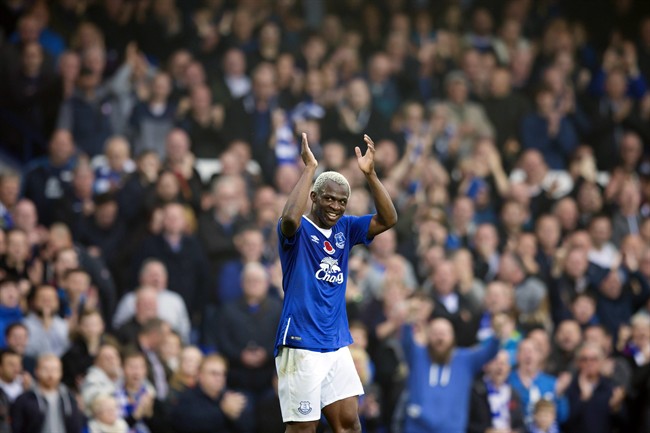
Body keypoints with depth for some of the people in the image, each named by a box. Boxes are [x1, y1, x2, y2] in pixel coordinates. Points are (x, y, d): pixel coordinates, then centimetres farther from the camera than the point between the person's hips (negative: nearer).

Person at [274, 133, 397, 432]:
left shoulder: (345, 229, 11)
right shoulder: (299, 230, -8)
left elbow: (388, 220, 3)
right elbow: (290, 218, -32)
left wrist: (370, 174, -8)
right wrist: (310, 168, -27)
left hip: (336, 345, 7)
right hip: (301, 347, -7)